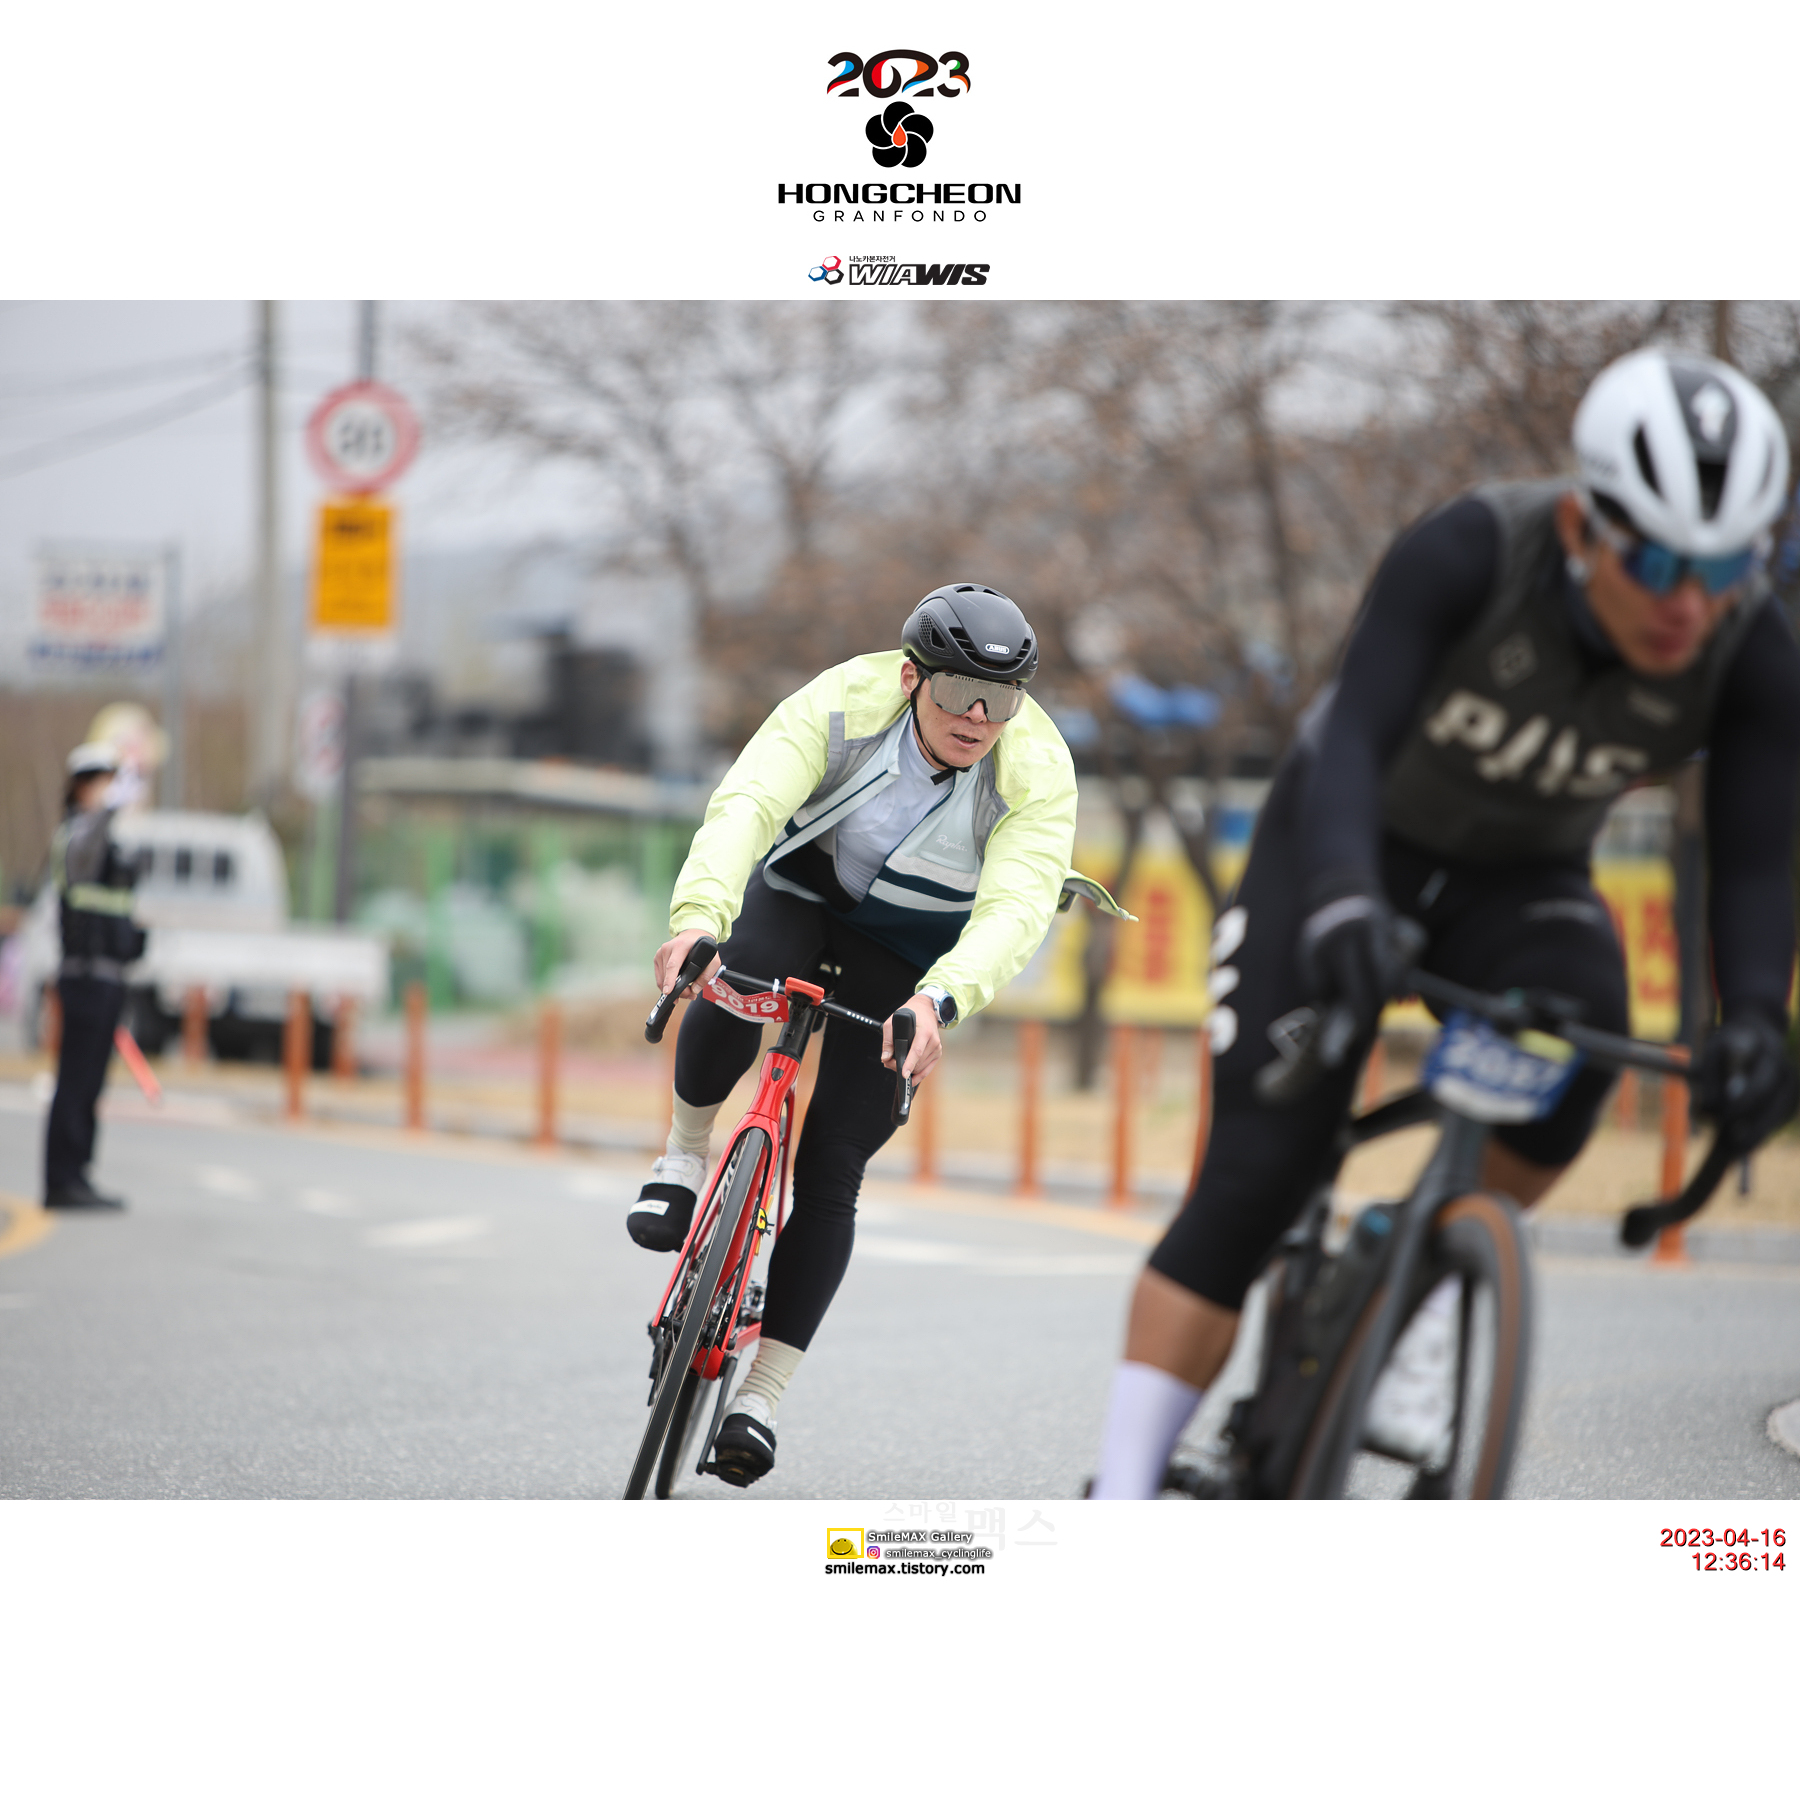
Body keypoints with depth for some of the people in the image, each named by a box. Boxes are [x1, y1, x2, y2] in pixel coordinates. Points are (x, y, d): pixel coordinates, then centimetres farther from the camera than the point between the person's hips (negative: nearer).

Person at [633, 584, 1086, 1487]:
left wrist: (937, 1001, -58)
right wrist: (696, 917, -58)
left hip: (913, 957, 0)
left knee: (830, 1167, -10)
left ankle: (762, 1396, -2)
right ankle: (686, 1155, -7)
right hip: (803, 893, 0)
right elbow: (747, 803, -41)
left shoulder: (1037, 772, -29)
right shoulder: (844, 702, -28)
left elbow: (1014, 910, -40)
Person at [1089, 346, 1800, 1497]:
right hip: (1352, 847, -2)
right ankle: (1118, 1504, -11)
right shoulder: (1471, 553, -32)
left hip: (1518, 882, 2)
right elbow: (1350, 740, -39)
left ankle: (1425, 1310, -14)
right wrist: (1343, 902, -58)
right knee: (1256, 1183, -15)